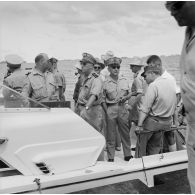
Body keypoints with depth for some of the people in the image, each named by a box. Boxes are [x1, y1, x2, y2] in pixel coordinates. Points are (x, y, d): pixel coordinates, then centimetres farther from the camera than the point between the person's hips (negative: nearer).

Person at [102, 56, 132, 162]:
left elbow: (128, 94, 16)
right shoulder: (105, 82, -4)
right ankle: (111, 158, 16)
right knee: (111, 135, 5)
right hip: (111, 109, -3)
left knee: (125, 133, 10)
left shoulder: (124, 80, 5)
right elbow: (103, 100, -2)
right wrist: (107, 111, -8)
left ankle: (128, 155, 25)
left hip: (122, 108, 3)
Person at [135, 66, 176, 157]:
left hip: (152, 121, -7)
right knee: (155, 146, 20)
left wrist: (139, 125, -22)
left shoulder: (153, 85, -19)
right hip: (167, 122, 8)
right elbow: (174, 104, 12)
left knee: (141, 144, 9)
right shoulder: (170, 83, 5)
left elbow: (145, 108, -22)